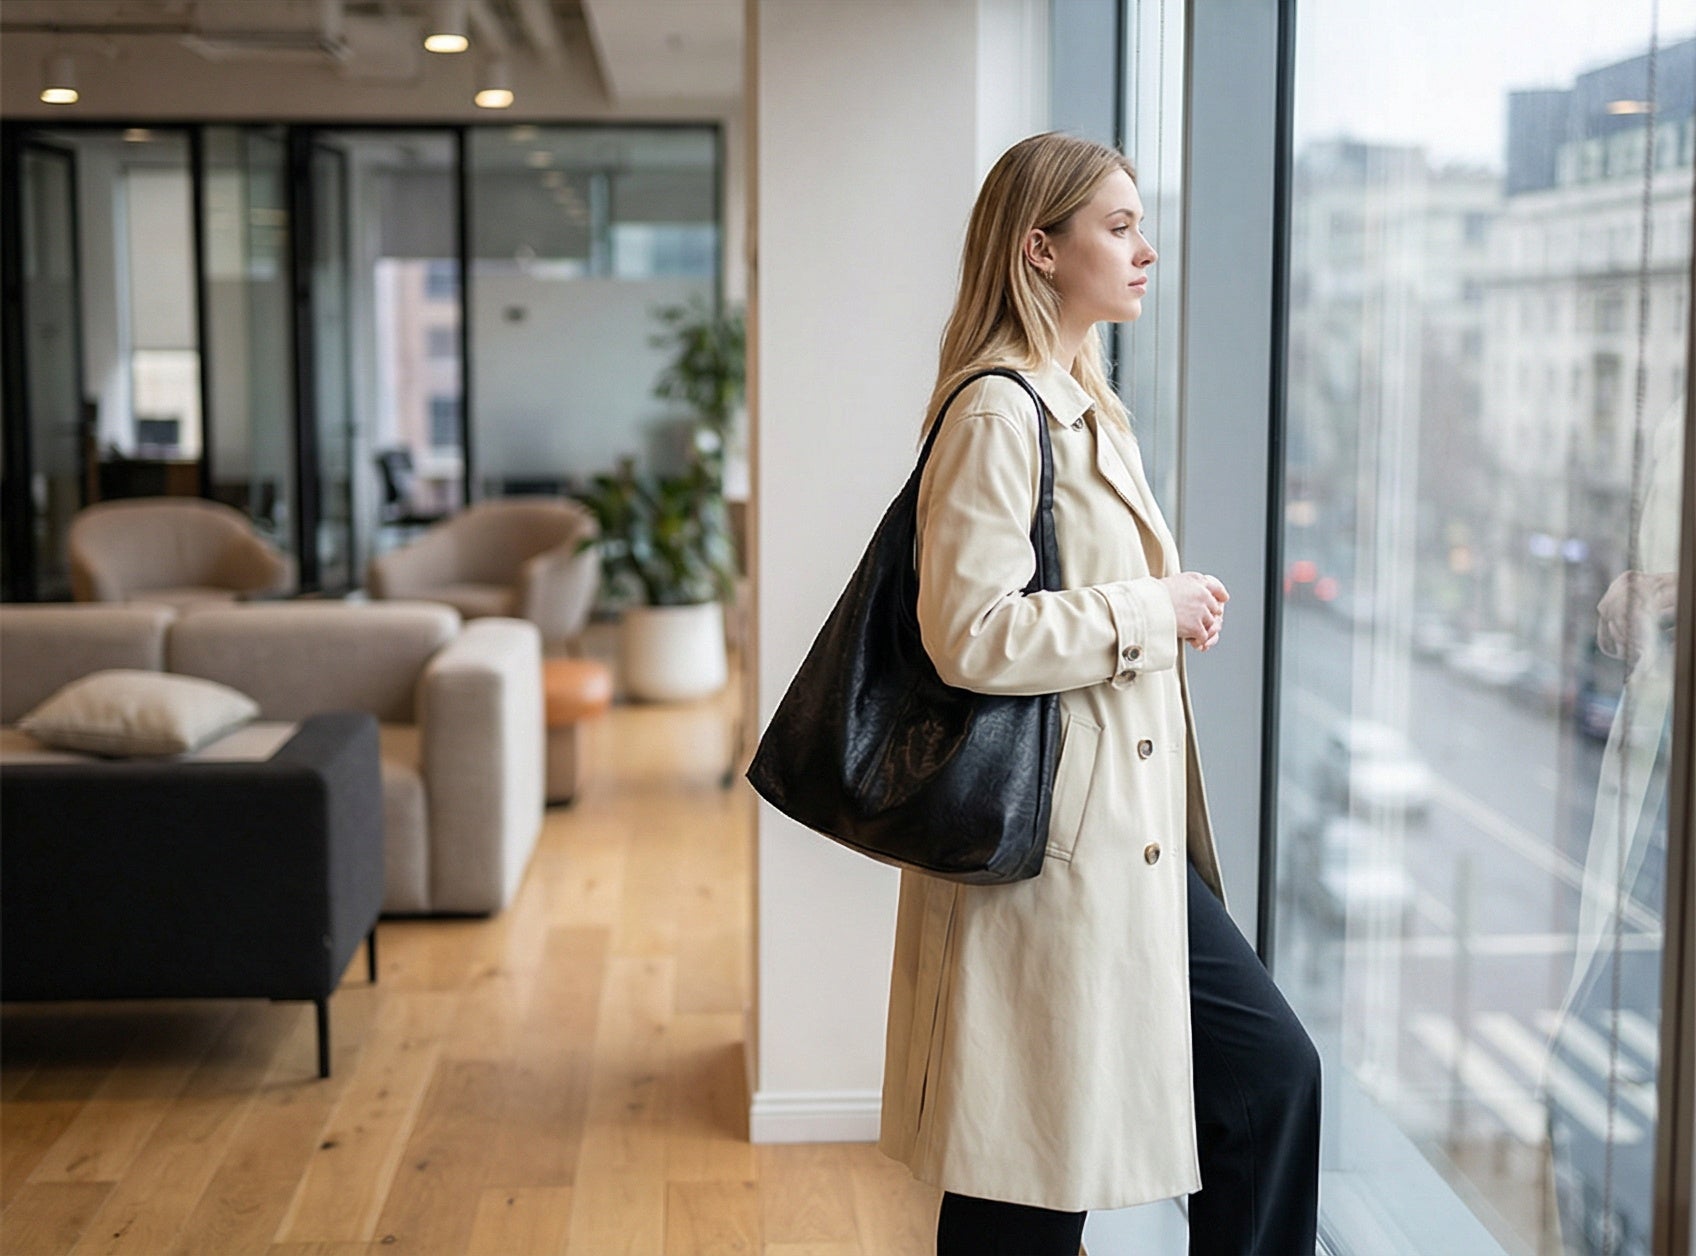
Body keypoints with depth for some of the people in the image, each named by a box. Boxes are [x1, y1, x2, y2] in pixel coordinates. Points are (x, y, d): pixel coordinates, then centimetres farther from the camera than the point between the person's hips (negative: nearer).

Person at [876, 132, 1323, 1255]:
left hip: (1132, 835, 10)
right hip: (1050, 842, -10)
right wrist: (1152, 612, -15)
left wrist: (1177, 606, 9)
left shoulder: (1084, 405, 15)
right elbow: (973, 635, -24)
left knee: (1274, 1070, 11)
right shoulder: (997, 412, -16)